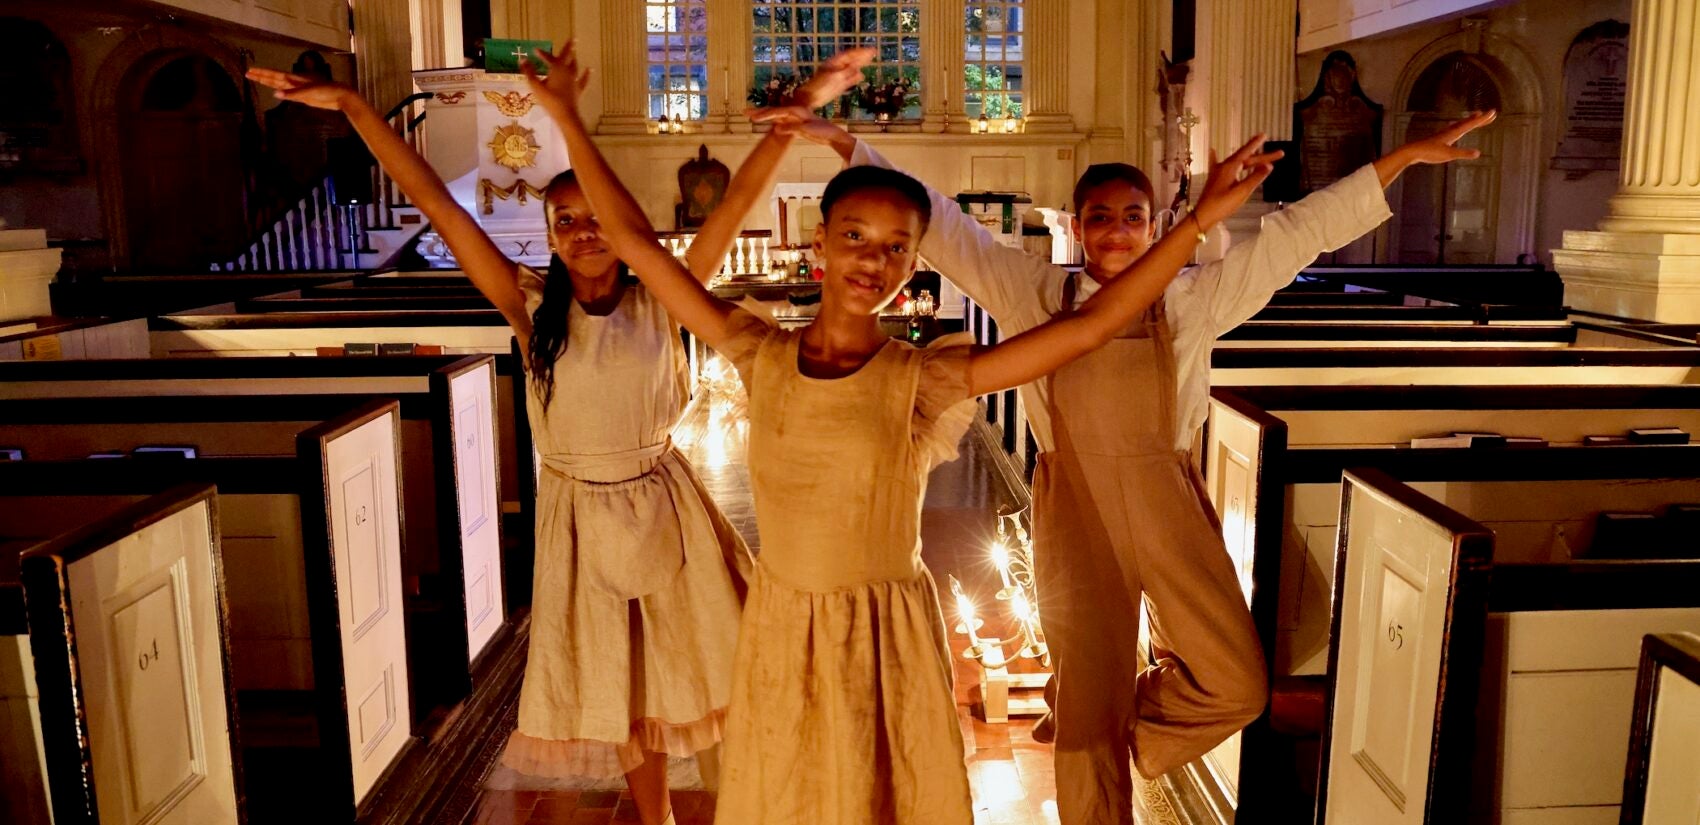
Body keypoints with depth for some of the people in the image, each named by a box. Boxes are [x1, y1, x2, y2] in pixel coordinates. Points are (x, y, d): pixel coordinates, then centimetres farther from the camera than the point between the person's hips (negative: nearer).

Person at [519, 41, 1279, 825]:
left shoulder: (923, 379, -11)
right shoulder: (762, 356, -5)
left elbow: (1088, 326, -17)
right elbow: (636, 242, -3)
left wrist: (1199, 218, -20)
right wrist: (566, 117, -1)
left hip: (887, 635, -2)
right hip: (780, 629, 2)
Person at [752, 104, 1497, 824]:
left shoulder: (1191, 300, 3)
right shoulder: (1036, 294, 0)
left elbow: (1301, 231, 4)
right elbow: (938, 224, -2)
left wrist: (1403, 158, 3)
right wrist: (842, 143, -6)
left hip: (1169, 507, 2)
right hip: (1075, 510, -1)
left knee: (1236, 685, 5)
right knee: (1088, 698, 6)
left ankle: (1125, 731, 34)